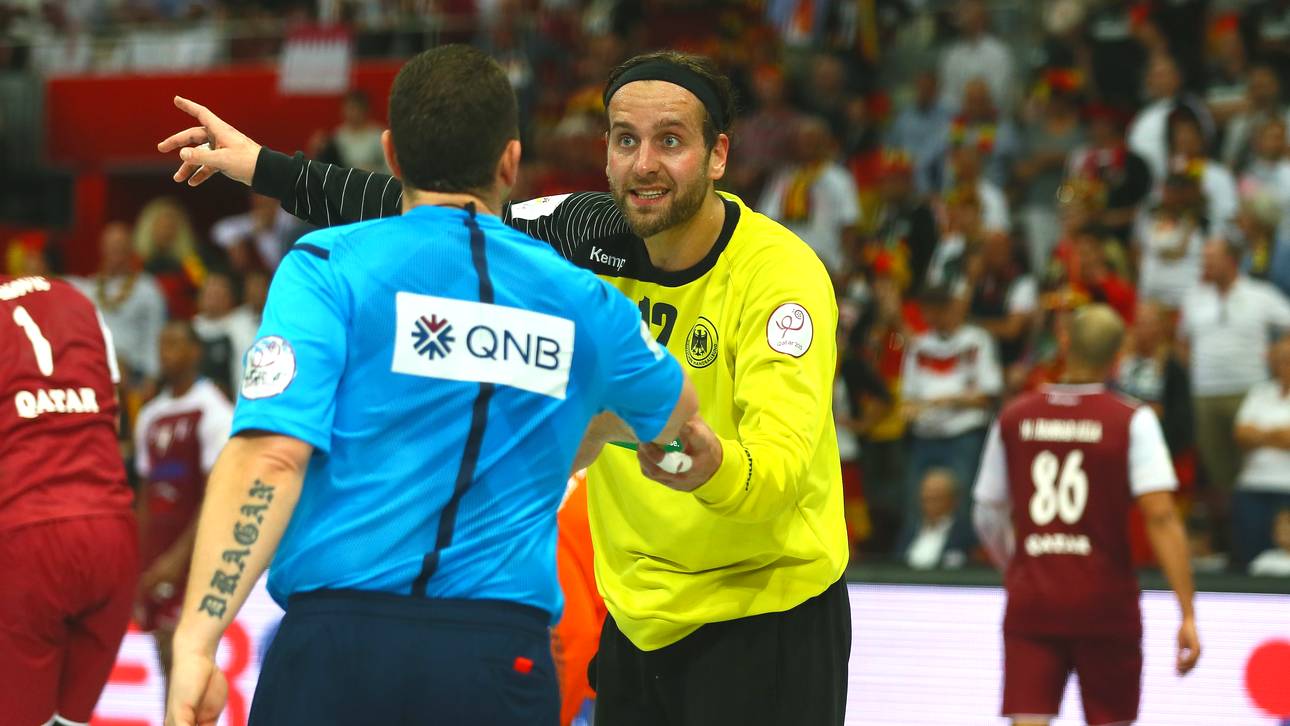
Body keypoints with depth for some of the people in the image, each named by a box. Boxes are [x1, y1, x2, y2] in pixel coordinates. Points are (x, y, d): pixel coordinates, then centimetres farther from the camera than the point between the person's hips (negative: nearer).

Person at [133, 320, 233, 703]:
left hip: (195, 550, -7)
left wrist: (180, 556, -21)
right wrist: (138, 561, 13)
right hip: (158, 556, 7)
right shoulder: (151, 416, 15)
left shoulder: (213, 411, -8)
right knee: (166, 659, 7)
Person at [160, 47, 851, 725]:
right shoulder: (596, 235, -3)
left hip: (767, 623, -6)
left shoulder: (777, 270, -20)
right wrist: (266, 168, 3)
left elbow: (784, 465, -31)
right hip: (638, 620, 6)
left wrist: (714, 468, -53)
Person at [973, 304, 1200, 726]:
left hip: (1031, 600, 2)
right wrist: (1188, 615, -14)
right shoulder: (1132, 422, -5)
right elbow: (1161, 517, -14)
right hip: (1105, 603, -2)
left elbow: (988, 517, 13)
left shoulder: (1013, 418, 5)